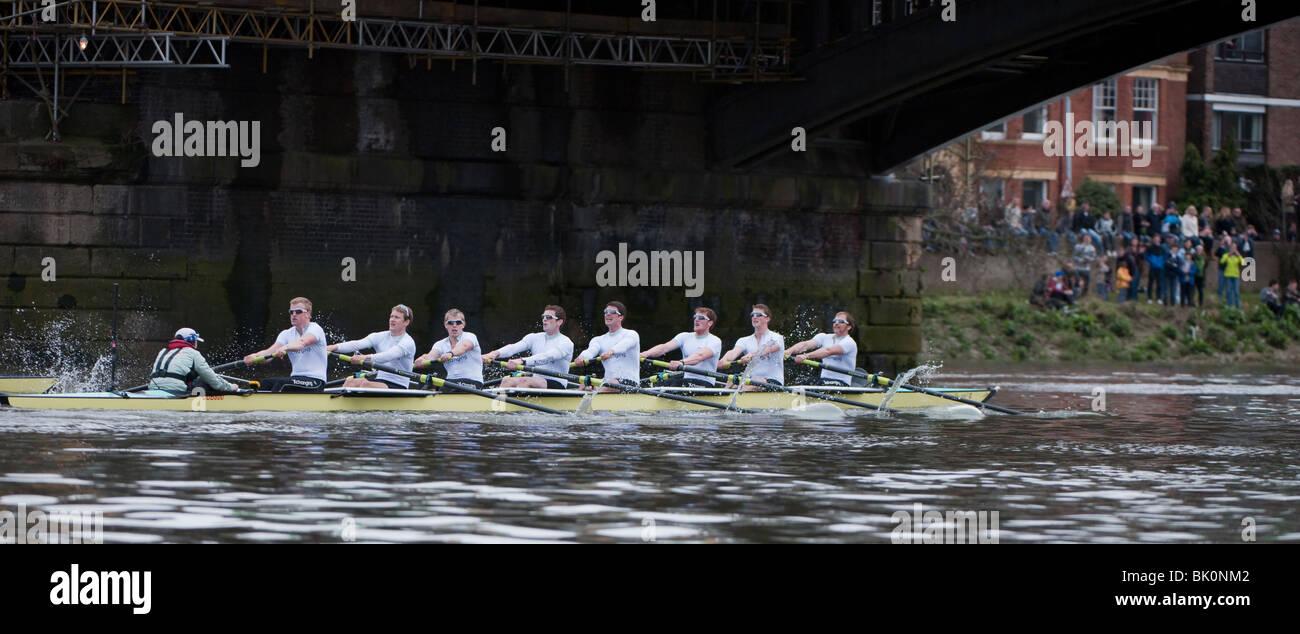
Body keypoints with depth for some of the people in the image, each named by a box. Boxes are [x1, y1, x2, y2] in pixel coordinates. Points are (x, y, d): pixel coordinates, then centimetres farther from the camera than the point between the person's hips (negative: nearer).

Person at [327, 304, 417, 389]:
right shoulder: (380, 337, 12)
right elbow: (358, 344, -4)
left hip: (398, 387, -6)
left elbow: (389, 355, -25)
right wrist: (335, 347, -22)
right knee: (350, 382, -20)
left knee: (366, 384, -32)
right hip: (380, 380, 6)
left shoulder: (408, 342, -6)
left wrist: (366, 357, -42)